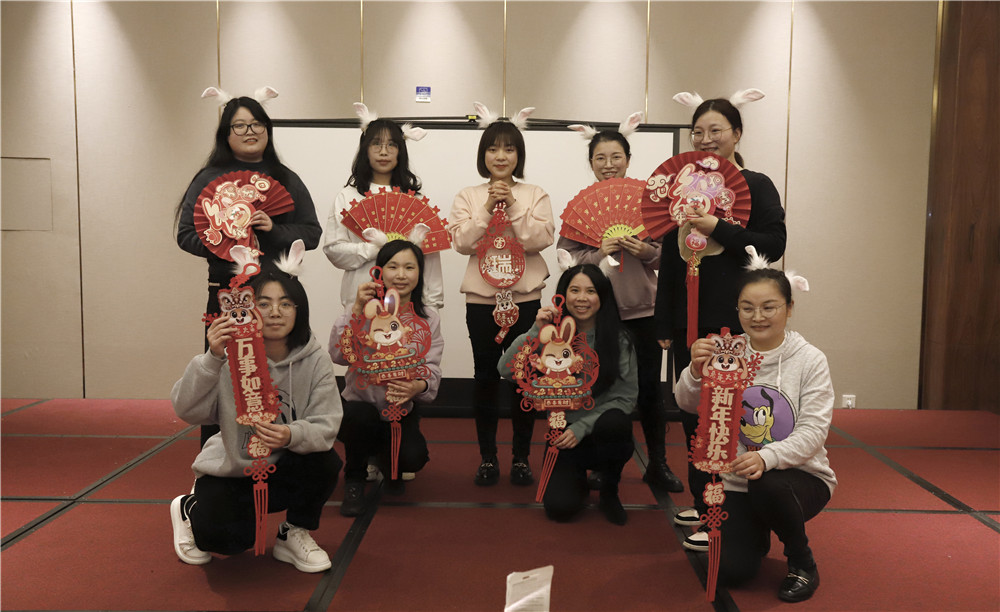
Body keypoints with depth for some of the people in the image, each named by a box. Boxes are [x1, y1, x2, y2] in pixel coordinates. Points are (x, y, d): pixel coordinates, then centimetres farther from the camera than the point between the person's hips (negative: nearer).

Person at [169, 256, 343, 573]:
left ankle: (293, 535, 2)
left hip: (283, 468, 1)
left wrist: (292, 435, -41)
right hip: (230, 468, -1)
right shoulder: (231, 356, -17)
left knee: (326, 463, -28)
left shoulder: (314, 359, -13)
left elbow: (327, 425, -19)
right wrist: (212, 358, -39)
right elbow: (186, 410, -25)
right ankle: (190, 509, 16)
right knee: (226, 539, -23)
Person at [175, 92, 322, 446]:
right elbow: (186, 234, 3)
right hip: (226, 294, -1)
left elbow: (312, 233, 7)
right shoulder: (209, 179, 7)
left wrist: (274, 229, -10)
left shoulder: (287, 180, 12)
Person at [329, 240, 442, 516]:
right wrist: (357, 309, -29)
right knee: (360, 417, -35)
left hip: (403, 409, 2)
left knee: (413, 457, -24)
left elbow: (432, 371, -10)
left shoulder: (429, 319, 0)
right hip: (361, 403, -1)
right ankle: (354, 478, -1)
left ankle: (386, 460, 18)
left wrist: (419, 386, -33)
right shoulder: (365, 309, -5)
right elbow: (338, 355, -21)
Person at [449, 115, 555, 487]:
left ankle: (521, 458, 16)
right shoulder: (468, 196, 8)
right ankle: (487, 458, 17)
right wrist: (487, 209, -13)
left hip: (524, 296, 0)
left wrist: (514, 208, -14)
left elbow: (541, 239, -7)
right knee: (486, 377, 5)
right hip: (481, 296, 1)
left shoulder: (535, 195, 6)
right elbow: (461, 242, -4)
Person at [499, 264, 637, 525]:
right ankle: (578, 478, 20)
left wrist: (582, 427, -17)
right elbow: (506, 369, -13)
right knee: (560, 507, -20)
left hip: (603, 431, 0)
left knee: (612, 423, -37)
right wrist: (536, 331, -22)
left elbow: (627, 395, -9)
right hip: (564, 432, 1)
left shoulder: (618, 339, -7)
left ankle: (610, 491, -5)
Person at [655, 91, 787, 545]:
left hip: (734, 321, -5)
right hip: (688, 319, 6)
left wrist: (717, 229, -20)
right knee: (692, 412, 11)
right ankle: (703, 502, 25)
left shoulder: (756, 186, -1)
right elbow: (669, 258, 13)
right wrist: (664, 323, 11)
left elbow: (774, 245, -12)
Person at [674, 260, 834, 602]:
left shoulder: (810, 360, -8)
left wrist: (767, 457, -36)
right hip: (736, 482, 2)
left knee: (767, 486, -36)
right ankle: (756, 533, 26)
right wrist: (695, 372, -34)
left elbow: (814, 432, -16)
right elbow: (687, 404, -11)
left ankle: (802, 563, -4)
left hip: (800, 475, -2)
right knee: (730, 571, -12)